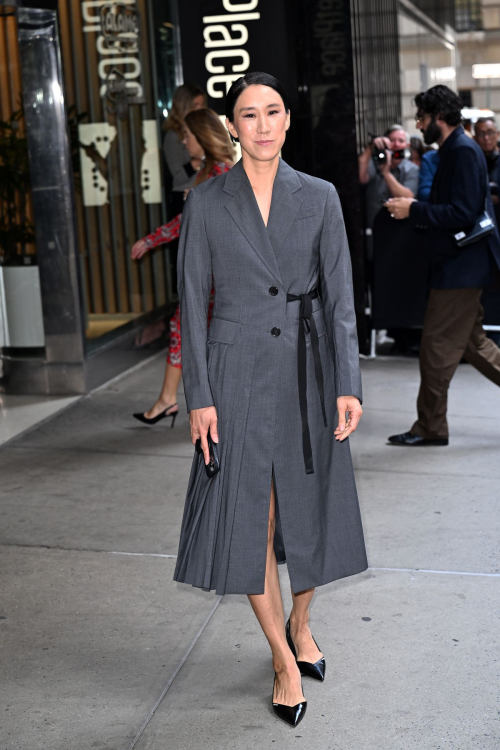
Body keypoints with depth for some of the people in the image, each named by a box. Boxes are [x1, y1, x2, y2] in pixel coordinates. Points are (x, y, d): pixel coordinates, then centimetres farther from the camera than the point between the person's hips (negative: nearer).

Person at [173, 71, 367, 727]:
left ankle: (300, 623, 36)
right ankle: (284, 655, 17)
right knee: (248, 516, -1)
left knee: (309, 508, 10)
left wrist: (347, 385, -10)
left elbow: (340, 297, -1)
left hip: (307, 370, 1)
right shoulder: (206, 203, 0)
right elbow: (193, 303, 0)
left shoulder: (320, 198, 2)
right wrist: (199, 396, -6)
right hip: (237, 372, -1)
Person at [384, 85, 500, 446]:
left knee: (438, 346, -3)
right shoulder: (455, 150, 15)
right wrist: (412, 208, 9)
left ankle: (430, 428, 6)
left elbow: (462, 213, -24)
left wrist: (414, 209, -19)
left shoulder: (464, 151, -16)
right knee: (471, 341, 14)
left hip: (461, 266, -10)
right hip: (462, 264, 10)